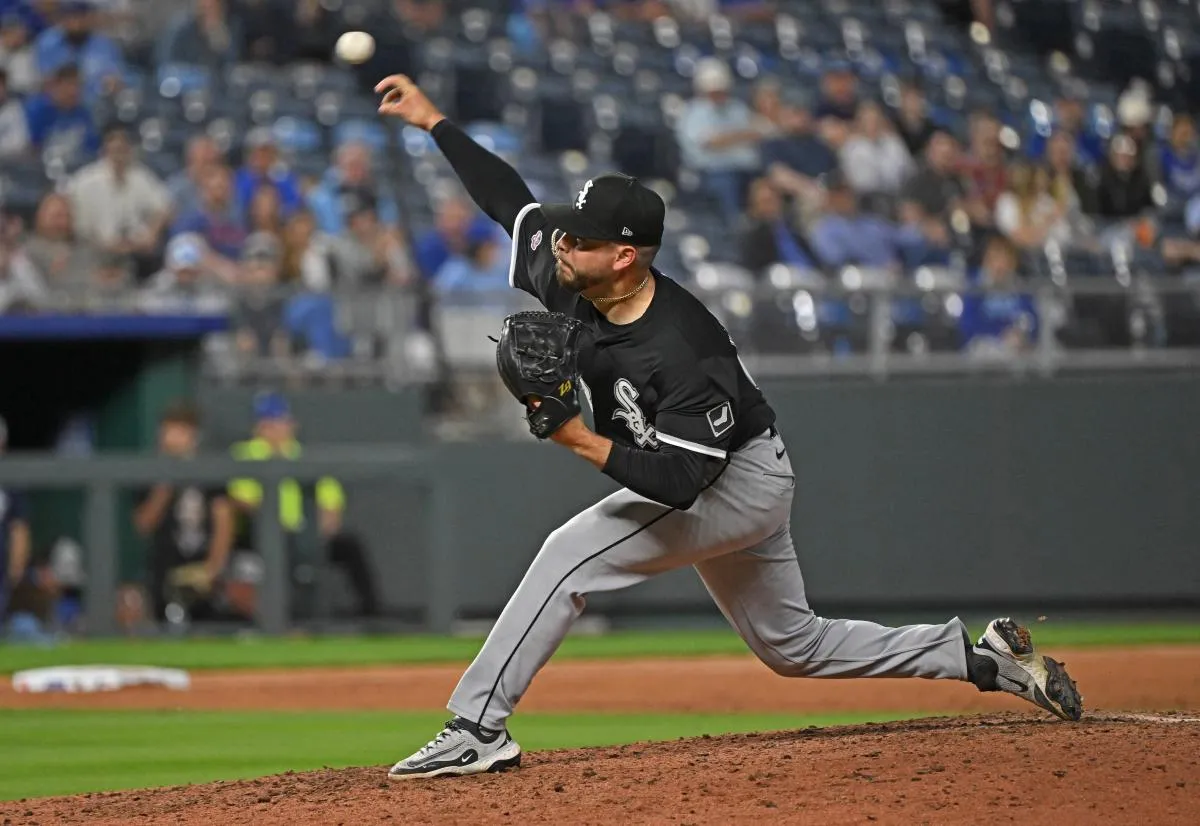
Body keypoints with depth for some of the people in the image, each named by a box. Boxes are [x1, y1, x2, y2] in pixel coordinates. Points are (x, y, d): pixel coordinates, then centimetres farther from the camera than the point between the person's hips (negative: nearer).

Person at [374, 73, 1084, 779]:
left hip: (742, 482, -9)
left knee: (570, 555, -21)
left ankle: (478, 729, -20)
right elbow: (510, 198, 2)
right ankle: (986, 657, 22)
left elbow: (678, 482, -37)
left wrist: (582, 441, -40)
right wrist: (434, 121, 0)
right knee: (795, 646, 18)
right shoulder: (572, 279, -12)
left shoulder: (681, 351, -34)